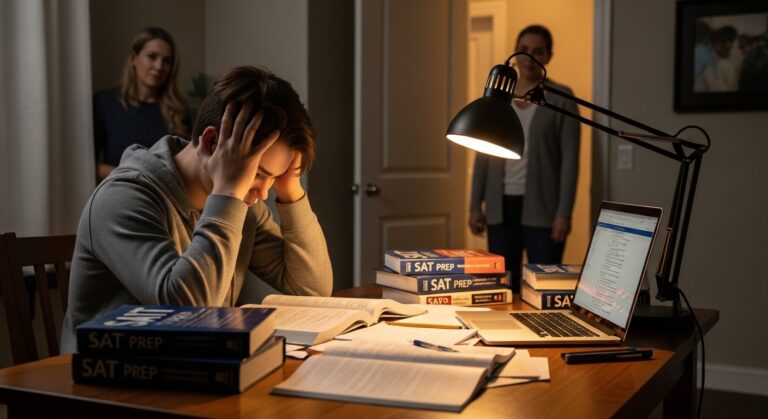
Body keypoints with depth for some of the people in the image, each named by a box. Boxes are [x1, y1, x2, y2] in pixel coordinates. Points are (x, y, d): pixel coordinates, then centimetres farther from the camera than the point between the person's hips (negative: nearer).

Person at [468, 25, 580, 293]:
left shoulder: (561, 98, -2)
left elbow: (570, 159, -6)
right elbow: (483, 154, 11)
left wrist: (564, 212, -12)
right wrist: (475, 205, 6)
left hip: (541, 207, -3)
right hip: (501, 206, 4)